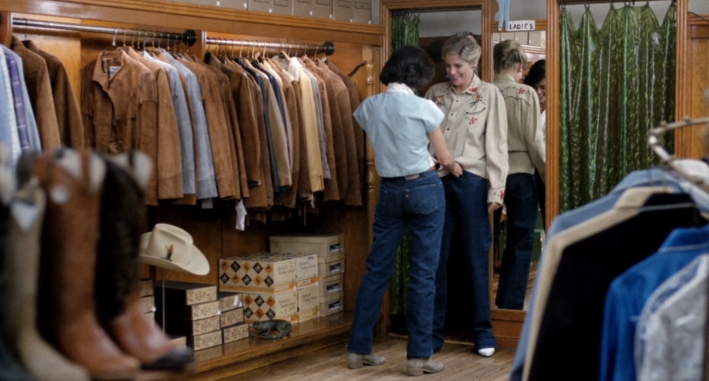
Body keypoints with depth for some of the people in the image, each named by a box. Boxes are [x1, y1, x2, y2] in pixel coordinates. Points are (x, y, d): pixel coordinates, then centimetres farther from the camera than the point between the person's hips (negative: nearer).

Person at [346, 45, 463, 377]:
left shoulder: (368, 107, 2)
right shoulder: (424, 108, -12)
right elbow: (444, 158, -1)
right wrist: (454, 167, 22)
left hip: (389, 190, 4)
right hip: (424, 190, -4)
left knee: (377, 269, 11)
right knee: (423, 272, 2)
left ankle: (358, 349, 15)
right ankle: (418, 356, 5)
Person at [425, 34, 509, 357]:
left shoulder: (489, 94, 1)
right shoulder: (435, 93, 10)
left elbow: (496, 145, -2)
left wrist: (496, 189, -7)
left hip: (471, 182, -3)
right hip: (436, 181, 3)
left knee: (476, 258, 4)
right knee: (435, 259, 6)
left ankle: (482, 331, 15)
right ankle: (434, 330, 16)